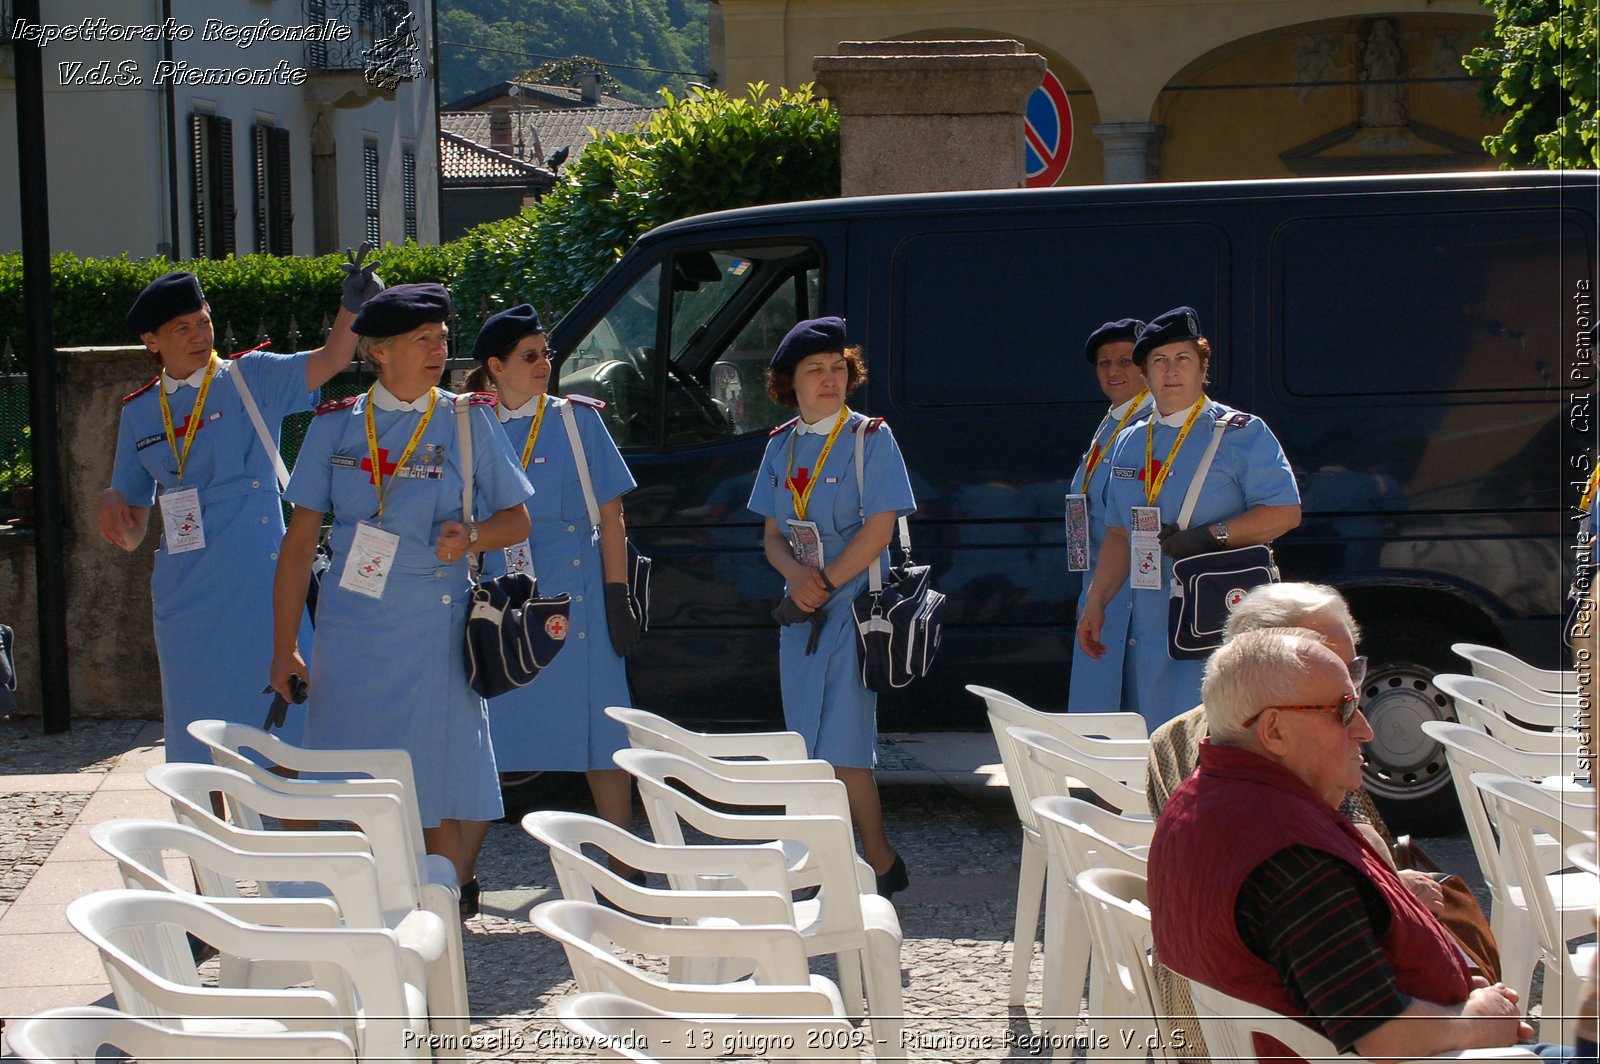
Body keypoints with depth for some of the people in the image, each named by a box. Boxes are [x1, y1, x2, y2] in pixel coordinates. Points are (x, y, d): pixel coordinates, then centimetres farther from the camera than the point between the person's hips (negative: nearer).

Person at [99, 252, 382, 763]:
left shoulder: (251, 379, 2)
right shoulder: (140, 412, 11)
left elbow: (330, 360, -16)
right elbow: (131, 534, 16)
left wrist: (352, 305, -35)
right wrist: (111, 501, -7)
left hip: (259, 583, -4)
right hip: (186, 596, 4)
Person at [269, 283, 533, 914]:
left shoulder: (468, 421, 3)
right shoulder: (335, 426, 5)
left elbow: (516, 520, 6)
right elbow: (300, 538, 7)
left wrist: (470, 538, -16)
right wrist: (284, 645, 2)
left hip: (435, 630, -1)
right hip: (350, 629, 2)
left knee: (442, 796, -3)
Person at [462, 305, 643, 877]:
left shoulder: (577, 419, 3)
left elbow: (610, 515, 2)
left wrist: (617, 594, -4)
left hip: (575, 596, -1)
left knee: (599, 735, 0)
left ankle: (623, 868, 6)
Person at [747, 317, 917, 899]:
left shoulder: (870, 438, -5)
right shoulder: (781, 445, 11)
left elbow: (878, 529, -12)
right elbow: (772, 534, 11)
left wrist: (824, 584, -14)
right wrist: (796, 575, -10)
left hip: (854, 606, -6)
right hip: (800, 611, 6)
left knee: (844, 747, -10)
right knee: (811, 746, 7)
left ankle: (881, 863, 1)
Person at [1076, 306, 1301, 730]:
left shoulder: (1240, 433, -1)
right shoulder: (1129, 445, 17)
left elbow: (1285, 512, -9)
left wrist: (1211, 535, -17)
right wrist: (1095, 603, 12)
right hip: (1149, 626, 6)